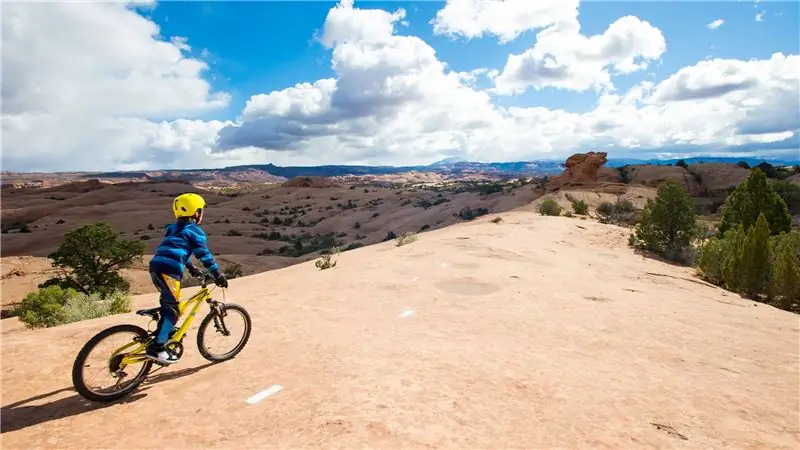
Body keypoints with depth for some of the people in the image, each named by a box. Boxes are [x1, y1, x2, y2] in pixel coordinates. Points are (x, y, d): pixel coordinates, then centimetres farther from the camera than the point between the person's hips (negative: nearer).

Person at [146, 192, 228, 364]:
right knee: (172, 309, -4)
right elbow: (204, 255, -4)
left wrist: (192, 268, 41)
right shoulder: (194, 230, 0)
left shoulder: (174, 228, 27)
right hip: (169, 270, -9)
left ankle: (162, 334, 30)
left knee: (168, 303, 24)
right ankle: (156, 348, -2)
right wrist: (218, 275, -1)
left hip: (156, 266, 9)